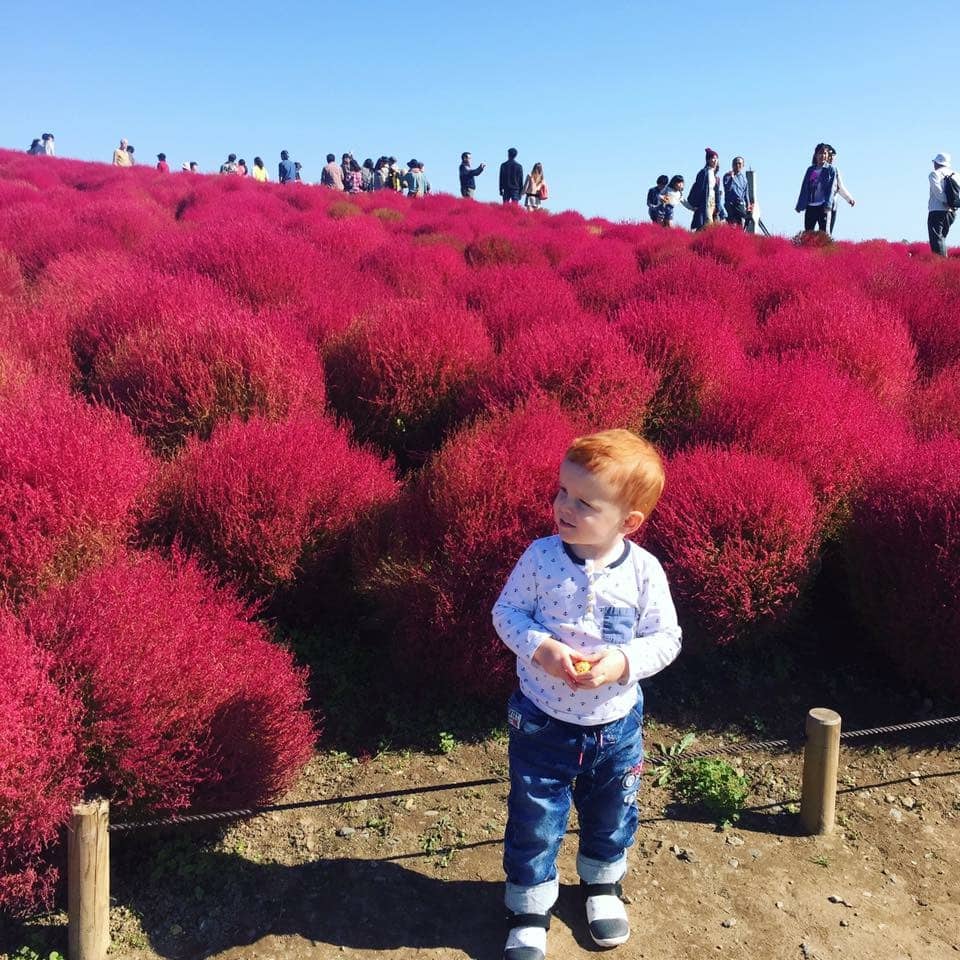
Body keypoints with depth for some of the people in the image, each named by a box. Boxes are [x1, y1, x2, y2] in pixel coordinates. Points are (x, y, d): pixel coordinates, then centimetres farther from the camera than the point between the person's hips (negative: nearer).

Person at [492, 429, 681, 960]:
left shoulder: (644, 571, -16)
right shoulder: (541, 557, -16)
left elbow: (666, 638, -7)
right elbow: (505, 612, -7)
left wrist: (623, 661, -24)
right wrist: (540, 648, -24)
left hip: (615, 723, 1)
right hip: (542, 721, -1)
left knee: (611, 813, 24)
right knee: (534, 818, 11)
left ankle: (602, 882, 53)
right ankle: (529, 907, 35)